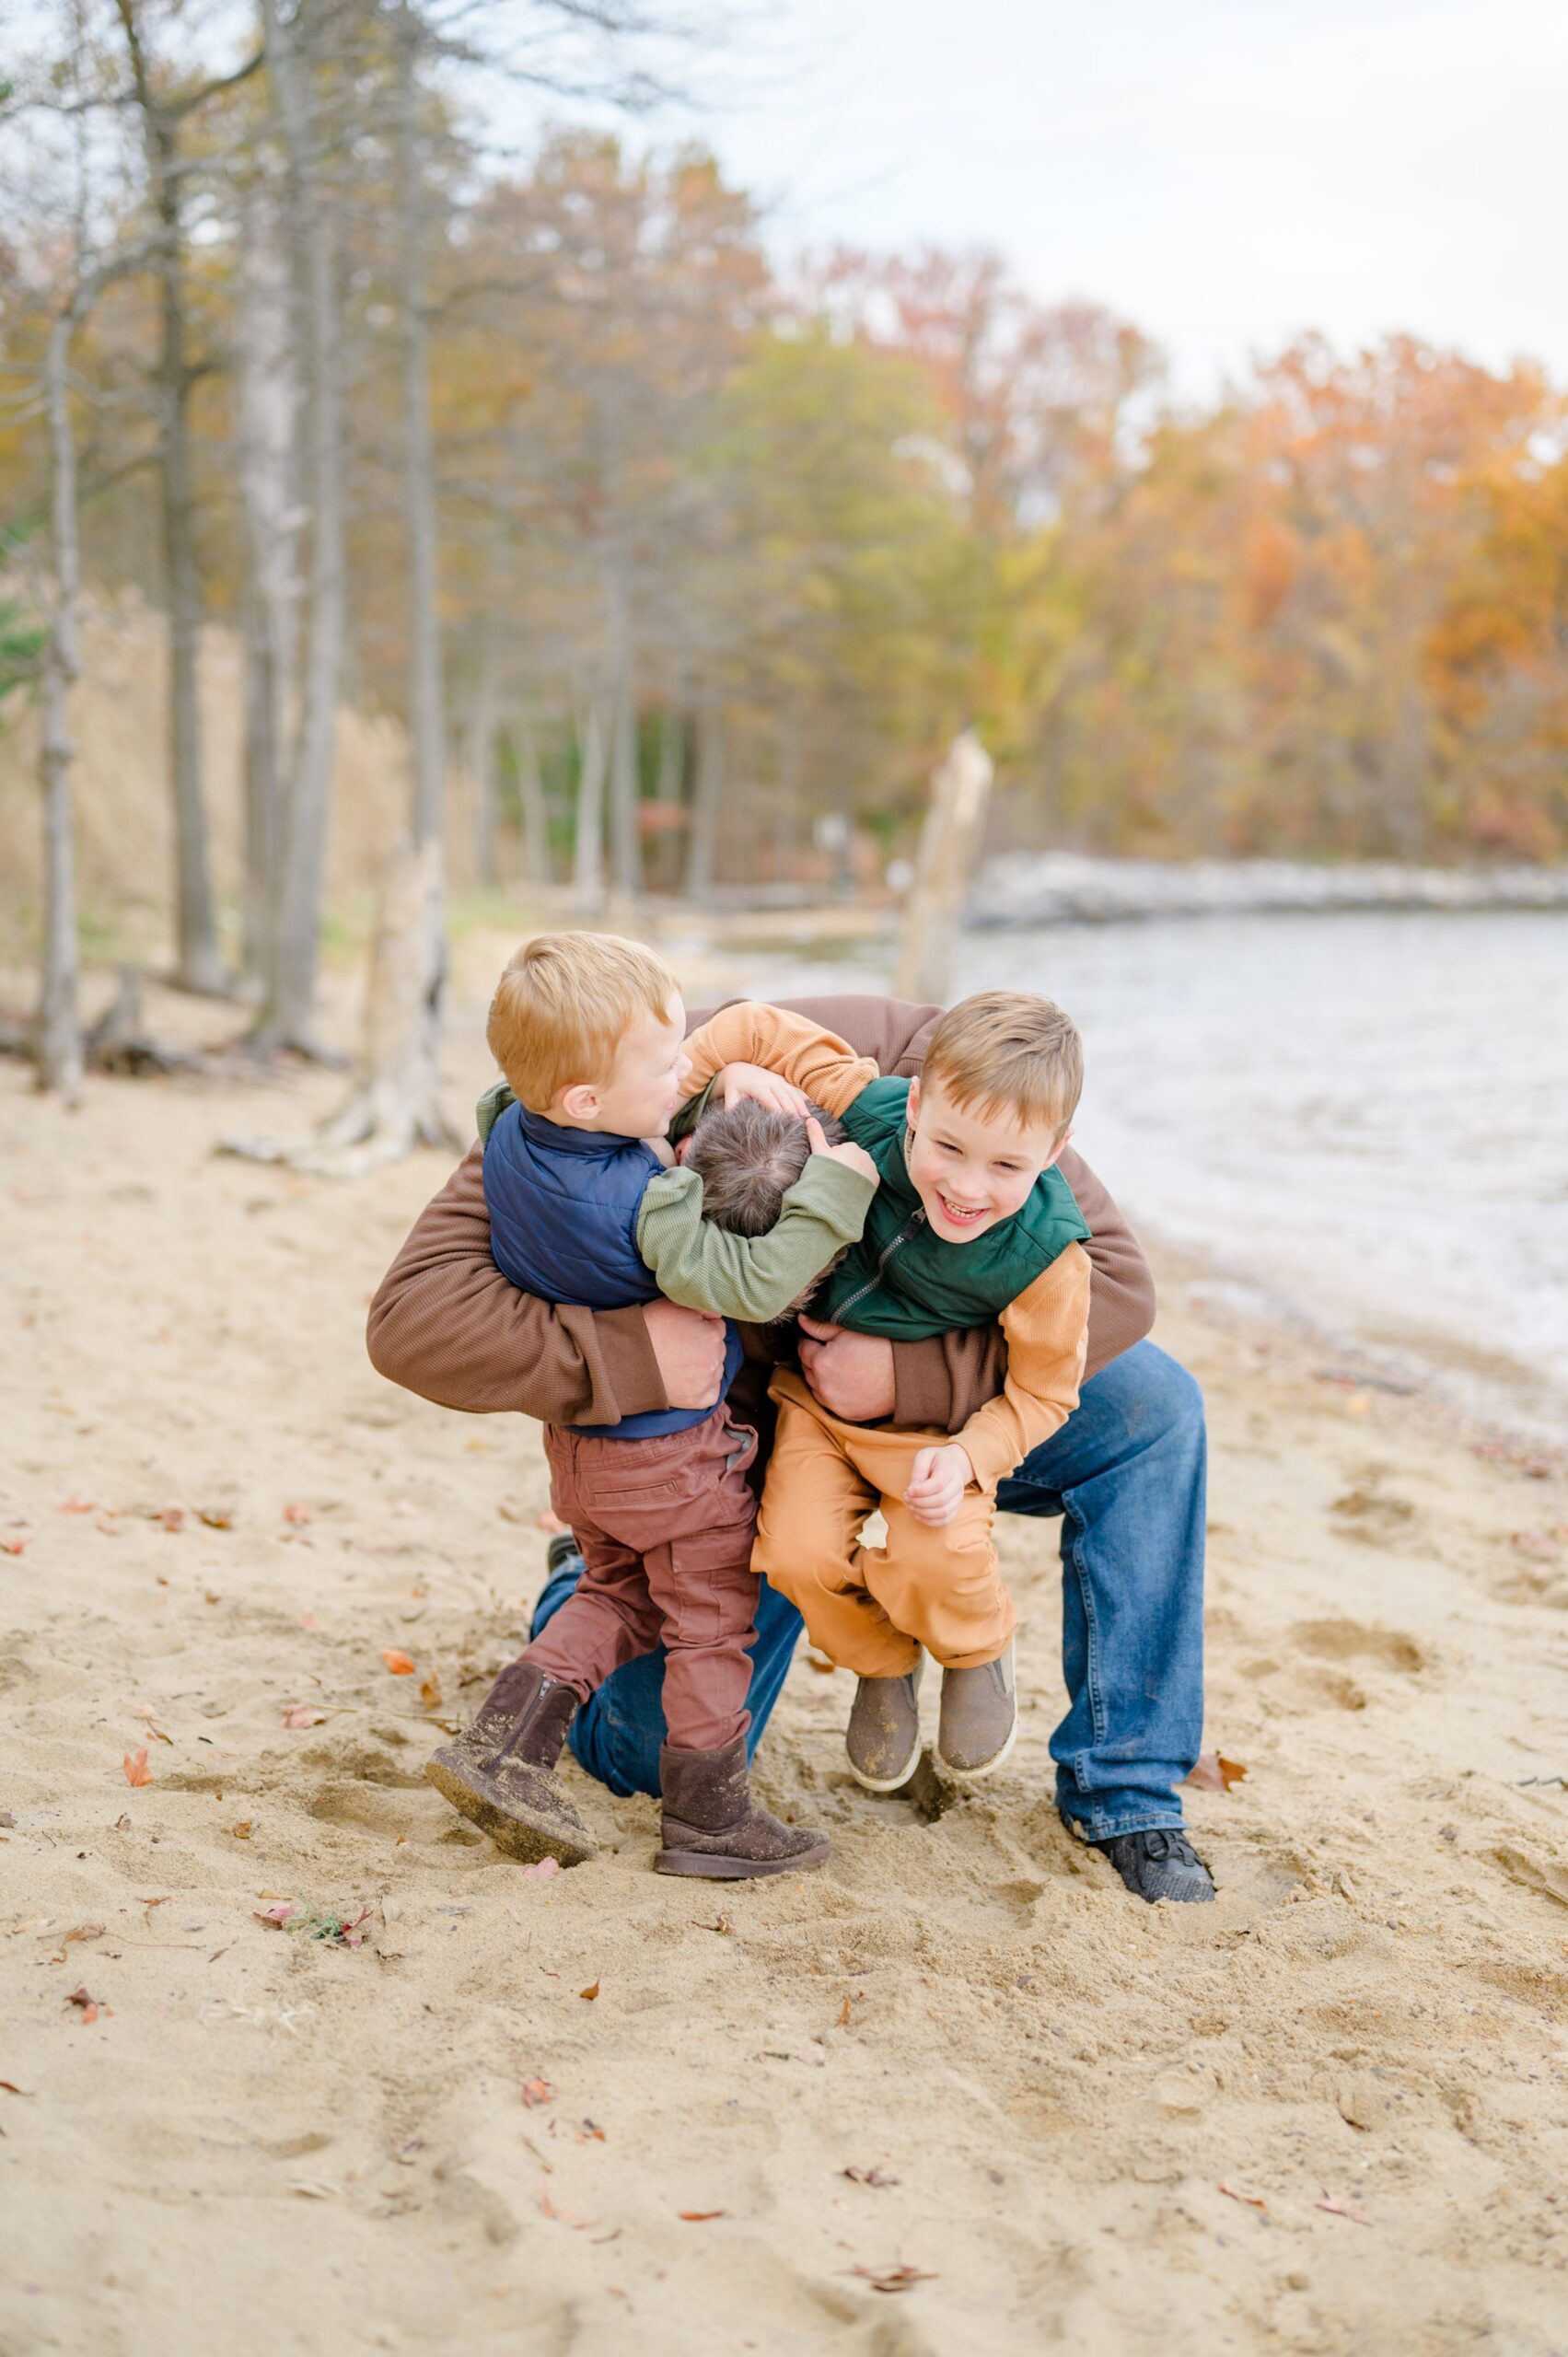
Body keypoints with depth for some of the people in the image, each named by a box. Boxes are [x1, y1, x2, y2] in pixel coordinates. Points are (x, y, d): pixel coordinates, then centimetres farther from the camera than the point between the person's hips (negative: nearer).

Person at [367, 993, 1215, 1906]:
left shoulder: (917, 1067, -33)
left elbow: (1113, 1279, -31)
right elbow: (411, 1318, -39)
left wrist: (916, 1374, -42)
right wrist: (628, 1355, -49)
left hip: (922, 1392, 2)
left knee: (1152, 1407, -22)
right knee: (655, 1759, -5)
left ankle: (1127, 1794, -8)